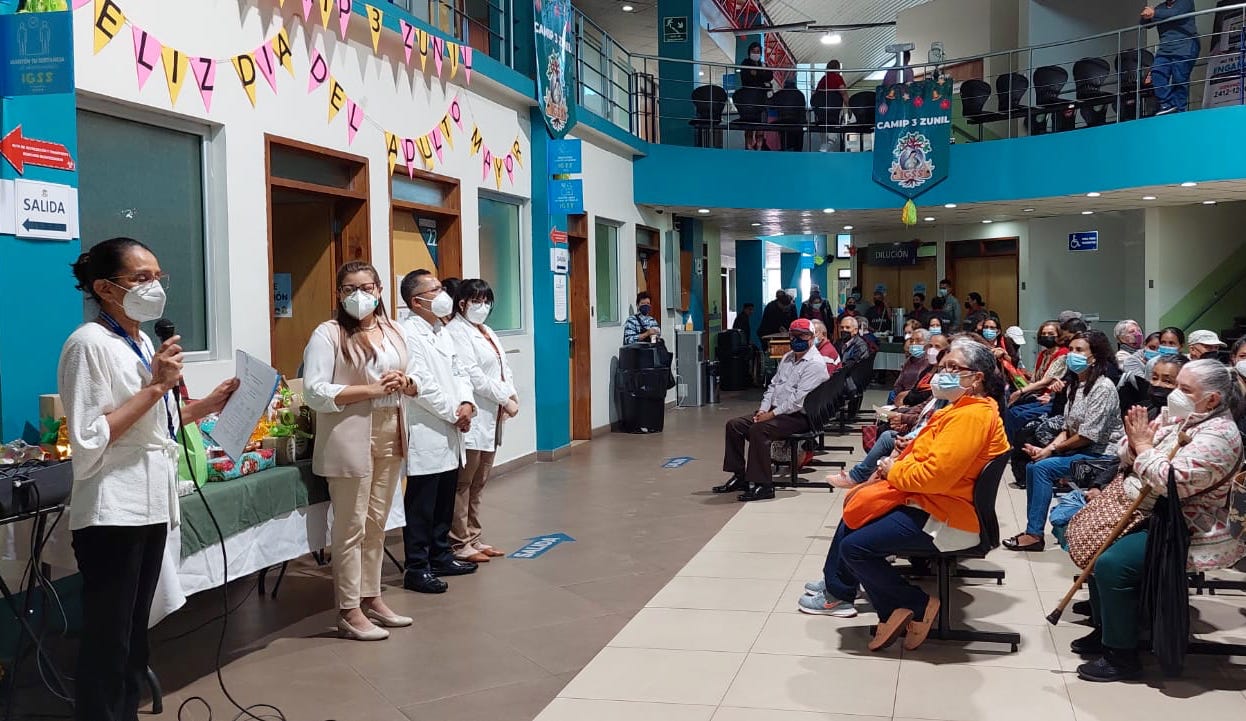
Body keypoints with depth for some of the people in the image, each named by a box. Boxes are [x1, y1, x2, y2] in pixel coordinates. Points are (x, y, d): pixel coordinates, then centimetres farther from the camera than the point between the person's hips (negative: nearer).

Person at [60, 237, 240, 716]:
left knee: (134, 635, 15)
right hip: (113, 512, -9)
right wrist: (156, 386, -19)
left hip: (151, 504, 9)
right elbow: (88, 440, -20)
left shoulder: (142, 342, 13)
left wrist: (206, 406, 10)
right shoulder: (89, 343, -14)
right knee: (108, 641, -1)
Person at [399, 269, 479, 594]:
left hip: (450, 433, 9)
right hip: (425, 435, -9)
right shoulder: (407, 334, -14)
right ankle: (416, 569, 5)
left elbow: (459, 370, 16)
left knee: (445, 501, 16)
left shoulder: (442, 332, 15)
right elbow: (421, 384, -20)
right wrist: (453, 412, -13)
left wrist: (467, 403, -2)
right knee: (421, 504, -2)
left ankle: (440, 556, 28)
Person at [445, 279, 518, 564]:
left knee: (479, 482, 13)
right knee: (463, 483, -4)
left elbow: (504, 368, 16)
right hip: (471, 418, -9)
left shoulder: (488, 334, 21)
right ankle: (459, 544, 1)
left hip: (491, 418, 9)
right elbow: (472, 375, -17)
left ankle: (473, 538, 21)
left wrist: (512, 395, -2)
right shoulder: (456, 332, -9)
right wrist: (504, 399, -13)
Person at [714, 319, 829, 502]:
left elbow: (799, 400, -19)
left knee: (758, 429, -32)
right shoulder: (787, 358, 18)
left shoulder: (815, 364, -11)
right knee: (734, 425, -3)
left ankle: (763, 485, -27)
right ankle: (739, 476, 2)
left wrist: (772, 414, -18)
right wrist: (763, 409, 1)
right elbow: (773, 385, 19)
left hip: (798, 416, -9)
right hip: (776, 412, 9)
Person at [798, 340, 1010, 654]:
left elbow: (935, 475, -30)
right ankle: (838, 590, 28)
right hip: (928, 502, 11)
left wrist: (894, 471, -12)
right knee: (855, 514, 19)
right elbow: (931, 457, 20)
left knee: (854, 546, -14)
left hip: (942, 518, -11)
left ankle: (917, 606, -3)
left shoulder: (972, 416, -23)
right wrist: (895, 467, 1)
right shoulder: (965, 407, 11)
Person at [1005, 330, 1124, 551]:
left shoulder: (1103, 387, -16)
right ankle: (1033, 529, -1)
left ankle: (1035, 534, -16)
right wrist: (1046, 449, -6)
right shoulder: (1075, 386, 12)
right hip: (1080, 450, 9)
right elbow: (1068, 429, 11)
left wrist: (1053, 448, -10)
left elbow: (1088, 435, -19)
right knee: (1032, 466, -3)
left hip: (1100, 455, -9)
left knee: (1043, 467, -20)